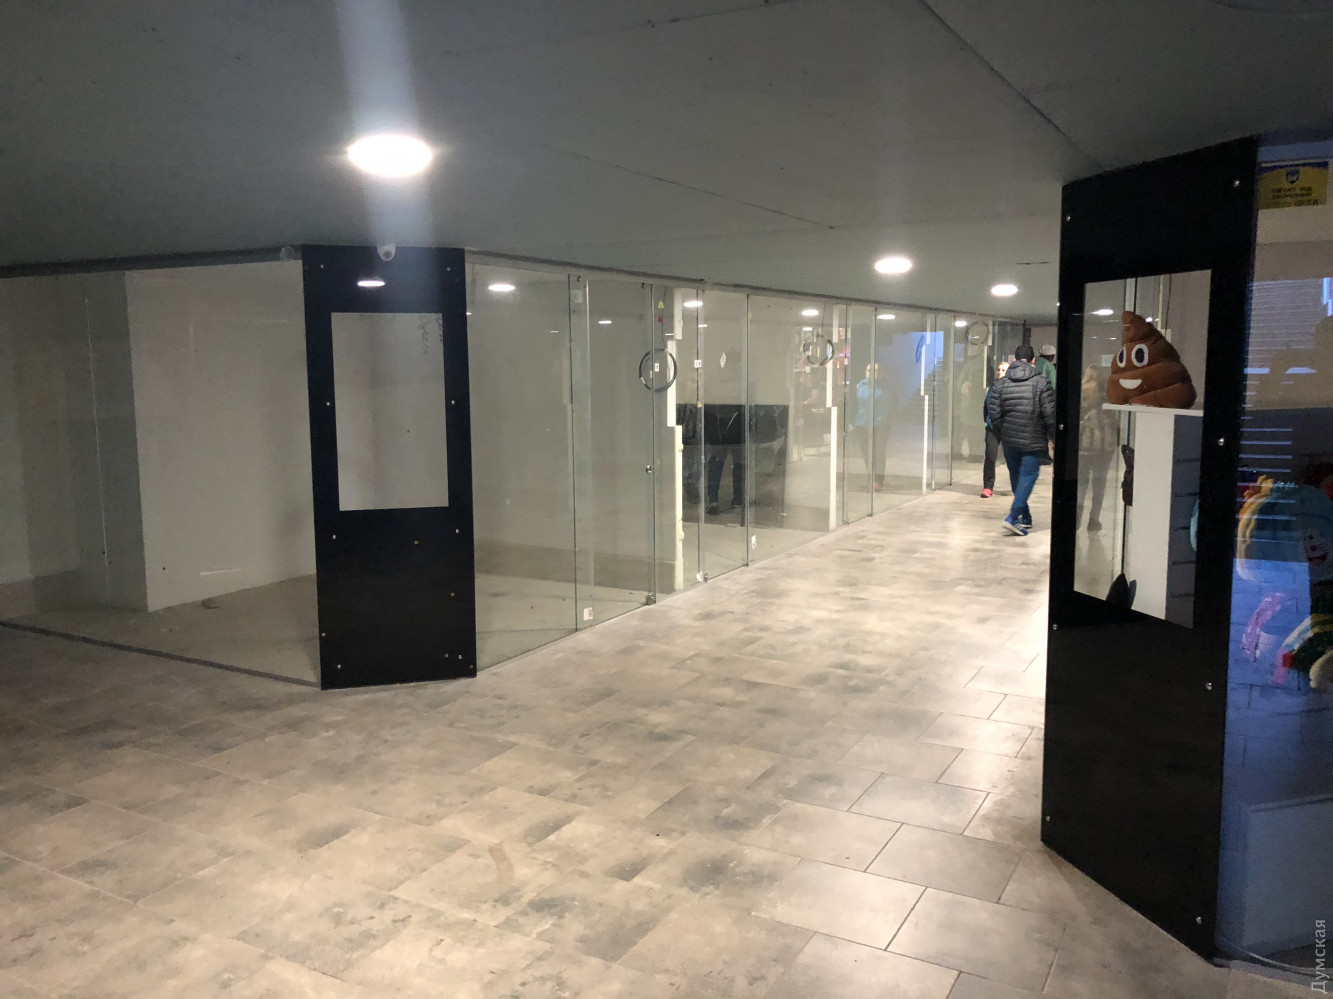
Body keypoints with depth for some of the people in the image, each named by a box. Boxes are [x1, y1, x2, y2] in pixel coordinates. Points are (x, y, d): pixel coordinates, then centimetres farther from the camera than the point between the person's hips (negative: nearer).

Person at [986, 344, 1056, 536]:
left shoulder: (1002, 383, 1)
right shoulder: (1041, 383, -8)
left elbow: (993, 412, 0)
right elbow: (1050, 414, -10)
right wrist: (1053, 436, 3)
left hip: (1009, 439, 4)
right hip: (1033, 441, -4)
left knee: (1016, 477, 16)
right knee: (1028, 477, 0)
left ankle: (1025, 518, 24)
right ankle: (1013, 517, -14)